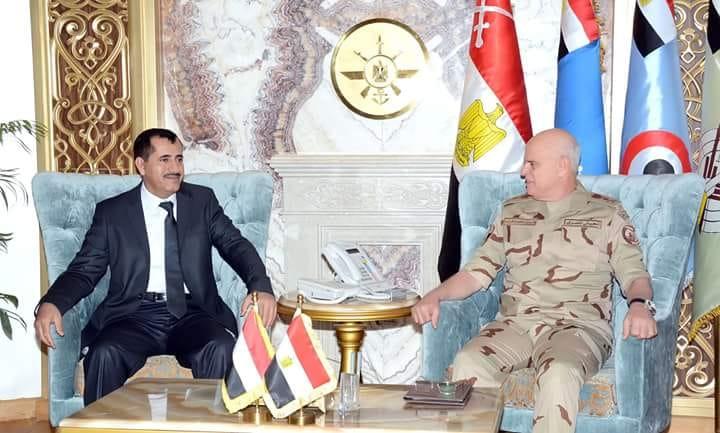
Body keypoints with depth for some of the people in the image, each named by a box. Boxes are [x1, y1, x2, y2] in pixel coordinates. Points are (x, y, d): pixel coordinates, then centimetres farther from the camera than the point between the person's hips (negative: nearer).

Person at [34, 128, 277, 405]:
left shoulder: (202, 201, 15)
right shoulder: (111, 212, 12)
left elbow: (235, 245, 5)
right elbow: (84, 270, 9)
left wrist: (260, 287, -16)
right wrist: (51, 303, -12)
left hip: (192, 313, 0)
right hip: (134, 316, 0)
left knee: (222, 349, -31)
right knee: (104, 353, -31)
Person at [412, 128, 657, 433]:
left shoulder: (607, 214, 9)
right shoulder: (512, 212, 19)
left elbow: (634, 273, 4)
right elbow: (478, 271, 16)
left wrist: (639, 304, -20)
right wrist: (436, 295, -2)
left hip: (577, 325, -3)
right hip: (515, 323, 3)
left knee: (558, 374, -37)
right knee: (467, 363, -29)